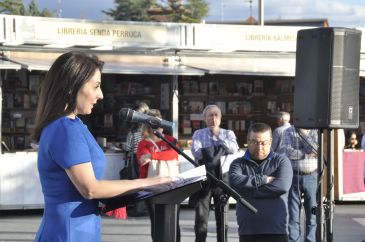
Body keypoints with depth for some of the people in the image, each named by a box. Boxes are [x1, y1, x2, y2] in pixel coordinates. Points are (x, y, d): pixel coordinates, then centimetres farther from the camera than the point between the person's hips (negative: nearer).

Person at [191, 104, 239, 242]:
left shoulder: (228, 134, 14)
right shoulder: (199, 134, 11)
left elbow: (234, 149, -6)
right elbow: (196, 152, -7)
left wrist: (218, 136, -5)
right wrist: (220, 150, -10)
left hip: (222, 177, 1)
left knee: (222, 215, 3)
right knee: (201, 215, -2)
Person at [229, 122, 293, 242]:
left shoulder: (281, 161, 8)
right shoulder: (238, 164, 12)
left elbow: (282, 186, -11)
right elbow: (234, 182, -11)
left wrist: (248, 191, -7)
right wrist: (263, 179, -12)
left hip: (277, 231, -2)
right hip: (248, 232, 2)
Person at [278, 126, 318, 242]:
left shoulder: (316, 132, 6)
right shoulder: (289, 132, 6)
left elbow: (315, 149, -12)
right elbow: (286, 151, -9)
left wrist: (303, 133, -10)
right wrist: (306, 154, -8)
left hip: (312, 176, 0)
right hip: (294, 175, 0)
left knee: (313, 214, 2)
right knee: (293, 215, 2)